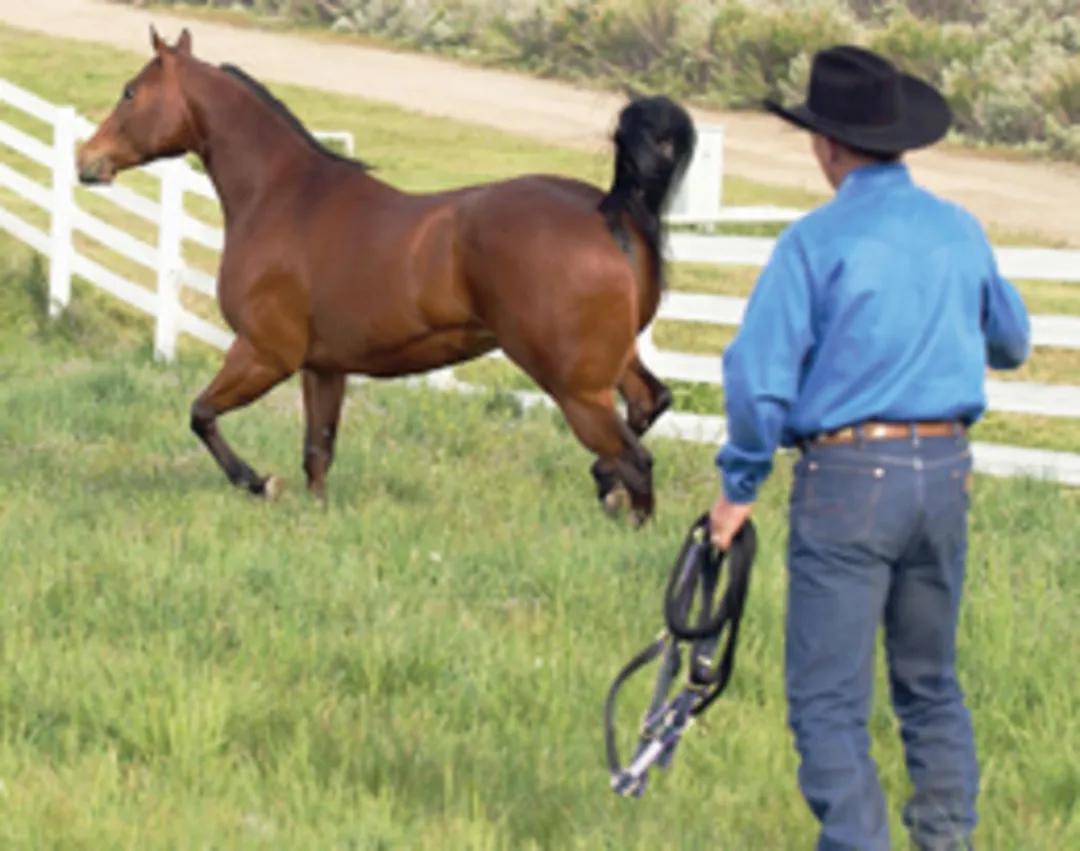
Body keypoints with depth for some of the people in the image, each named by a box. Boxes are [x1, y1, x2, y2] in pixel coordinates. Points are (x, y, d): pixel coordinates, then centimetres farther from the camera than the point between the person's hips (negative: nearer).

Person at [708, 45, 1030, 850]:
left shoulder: (816, 241, -10)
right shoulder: (961, 232, 6)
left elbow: (759, 375, -12)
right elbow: (1012, 342, 22)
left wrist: (740, 485, -1)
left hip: (848, 479, -5)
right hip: (945, 473, 5)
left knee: (829, 698, -1)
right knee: (932, 685, 19)